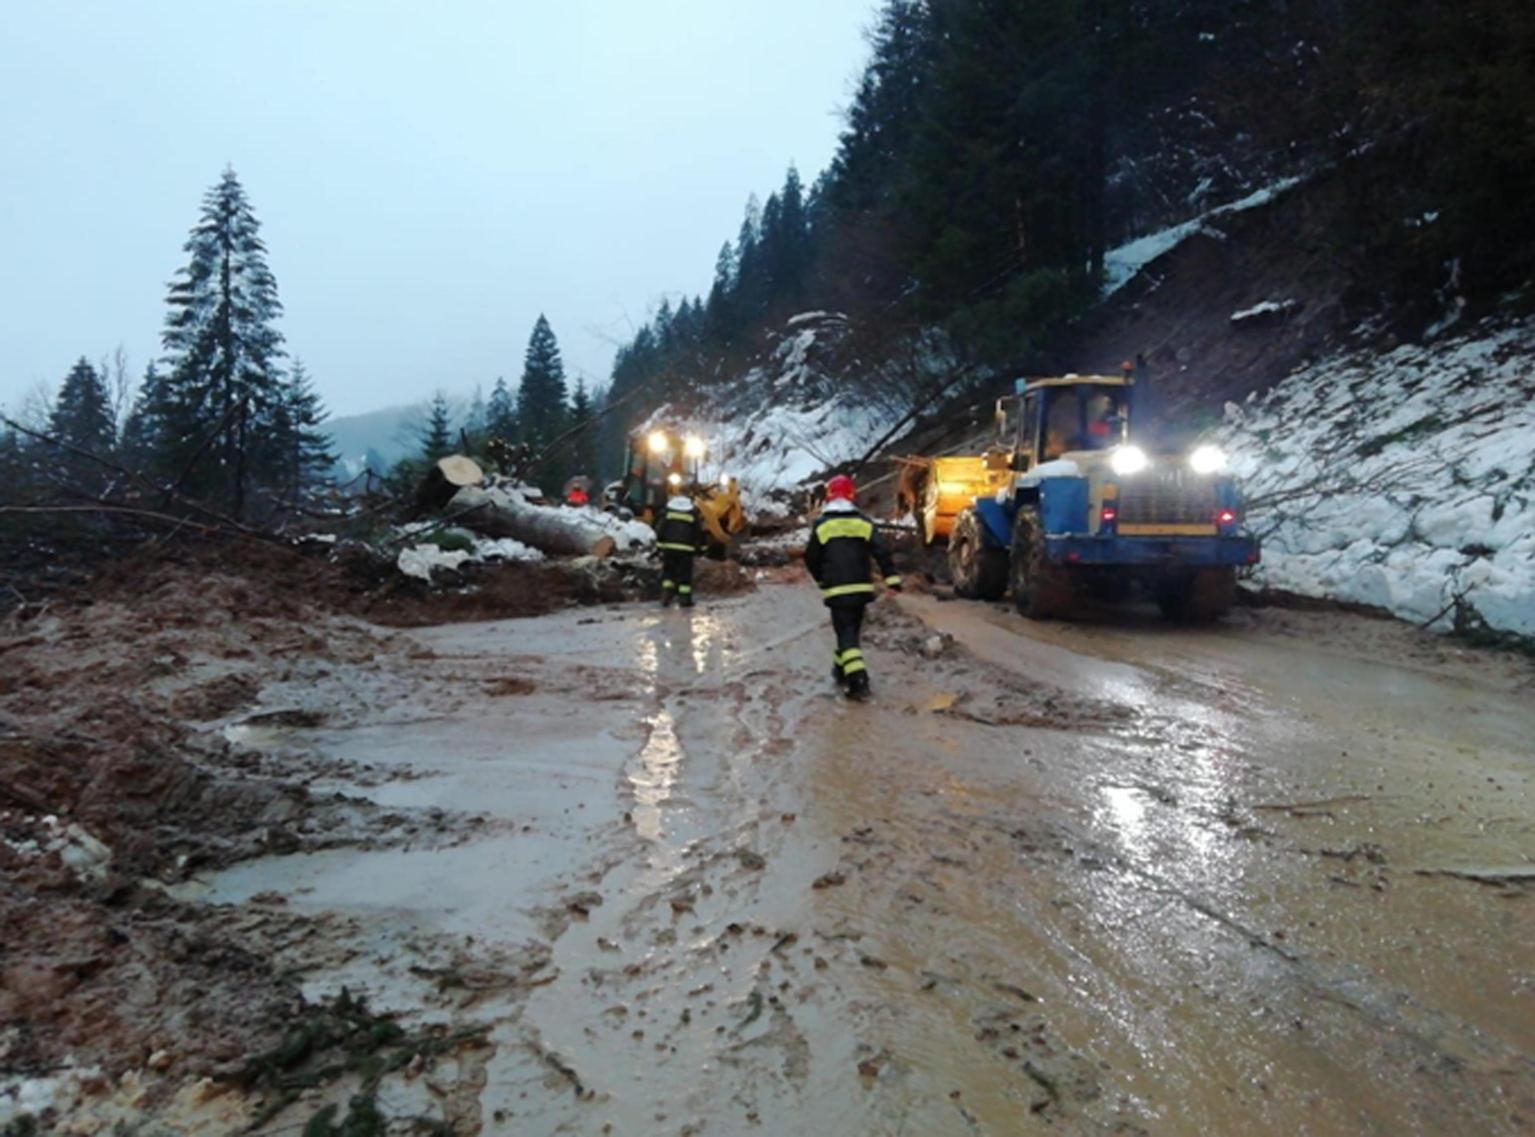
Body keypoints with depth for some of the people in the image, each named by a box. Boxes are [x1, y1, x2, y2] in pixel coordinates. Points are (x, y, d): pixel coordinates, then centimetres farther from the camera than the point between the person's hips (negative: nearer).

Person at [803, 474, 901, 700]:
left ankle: (858, 680, -19)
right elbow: (881, 552, -4)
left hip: (837, 589, -3)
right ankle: (842, 669, 34)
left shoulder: (822, 525, -2)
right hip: (862, 587, 3)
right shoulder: (864, 523, 5)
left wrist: (821, 579, 21)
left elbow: (811, 558, 4)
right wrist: (891, 578, -5)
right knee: (851, 630, 20)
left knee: (845, 633, -5)